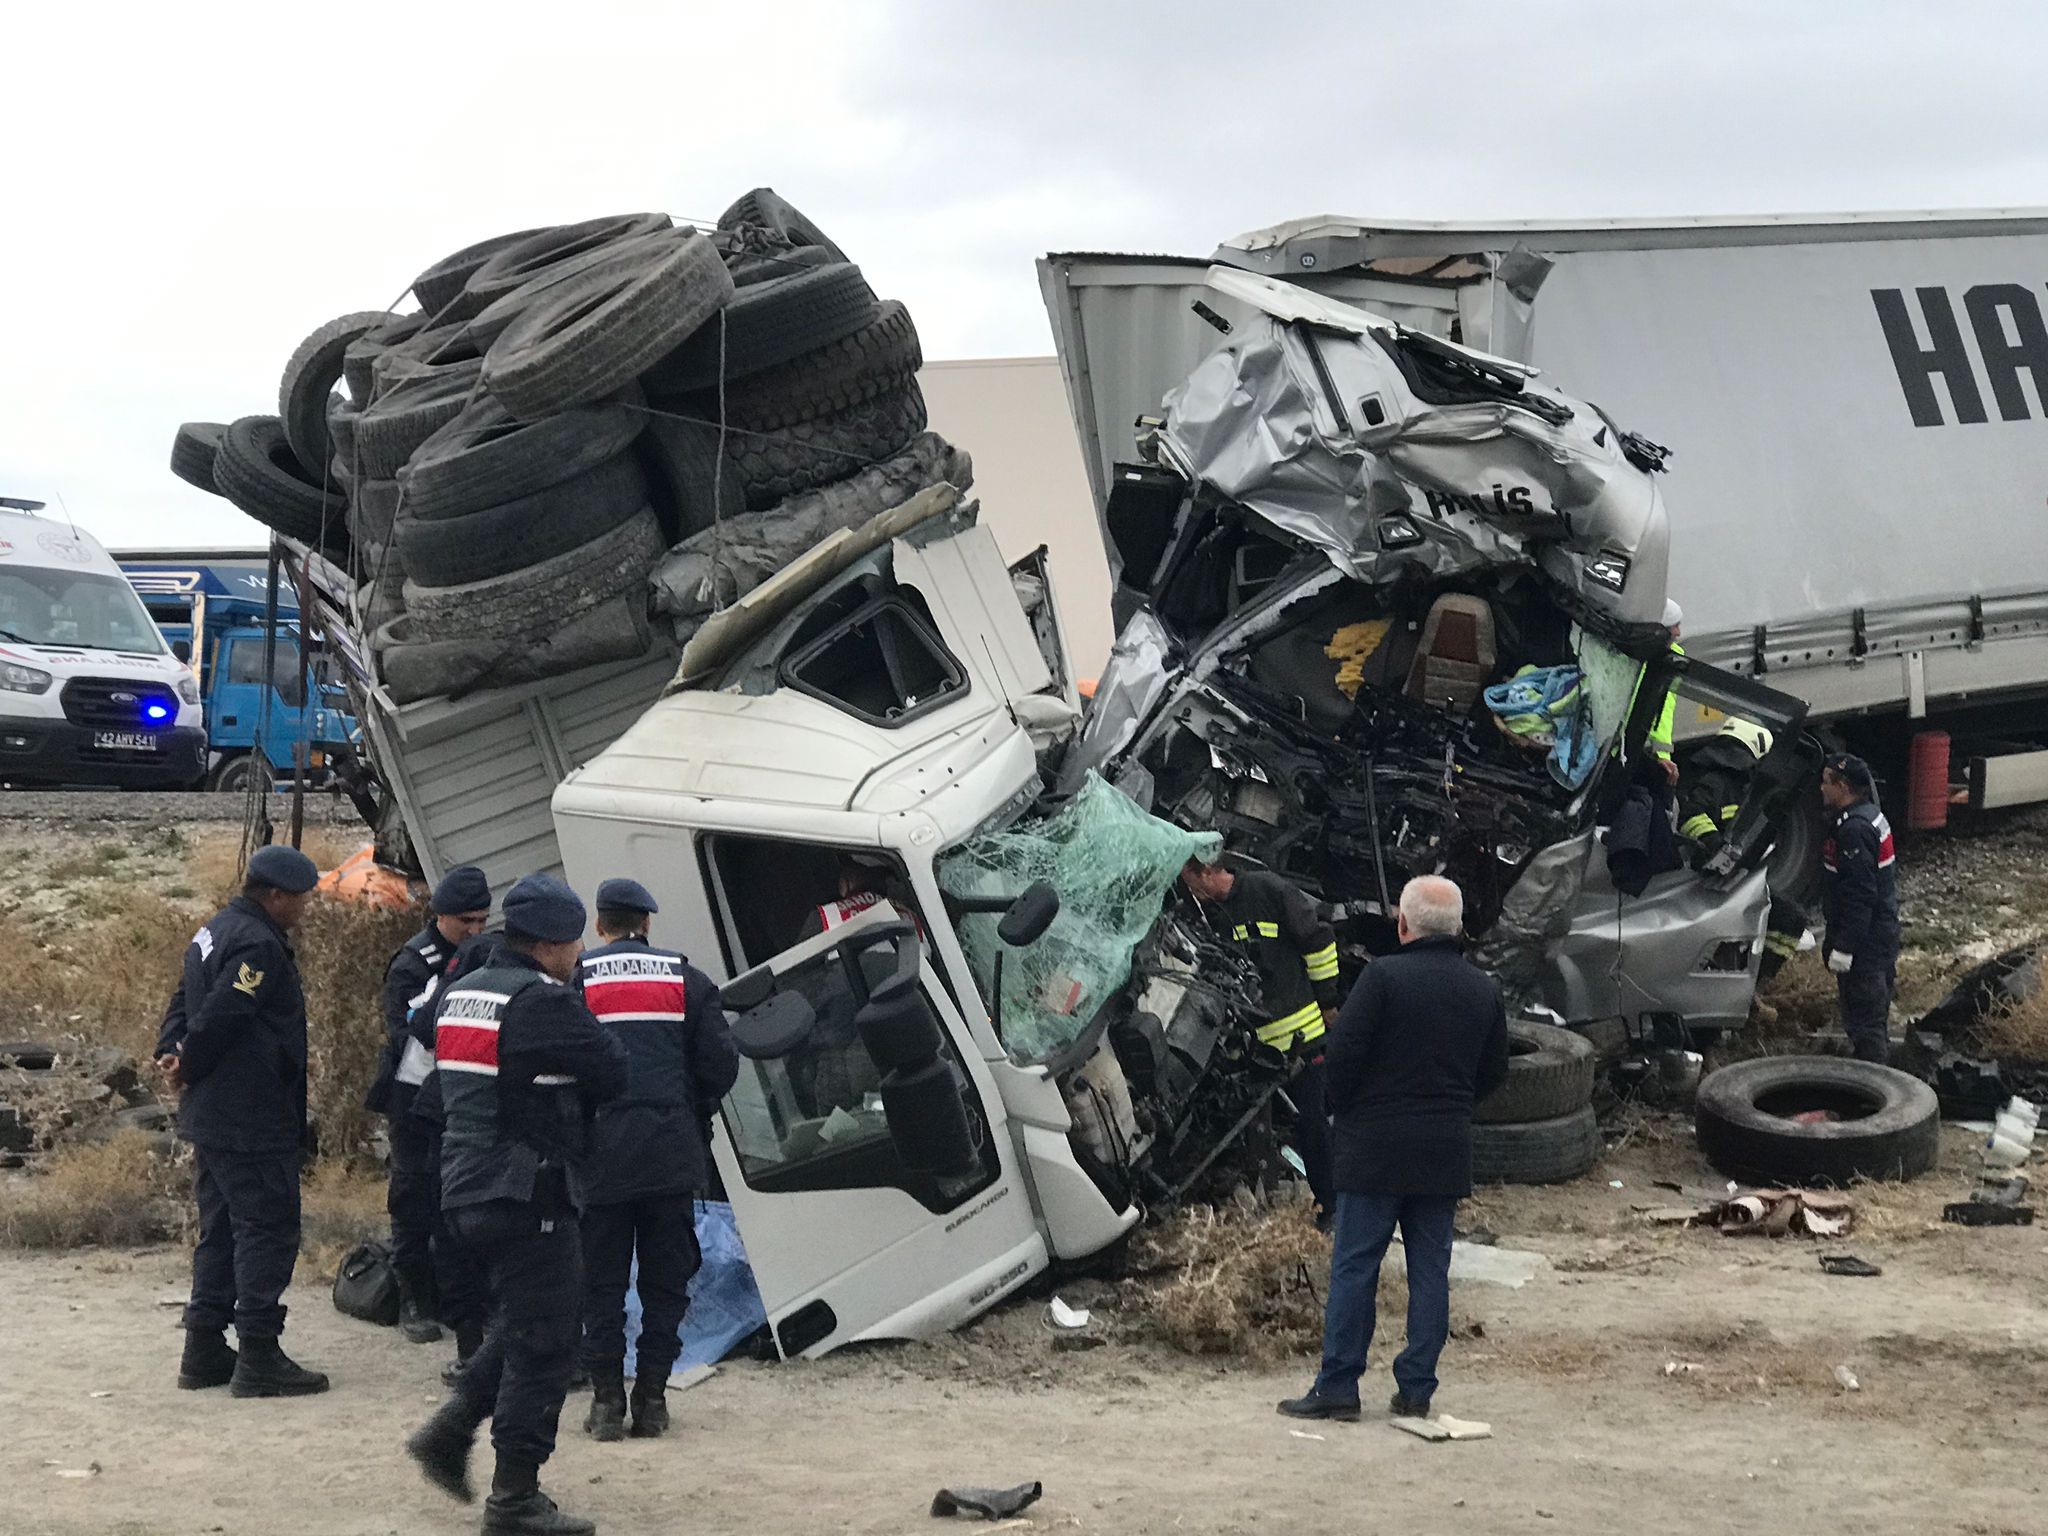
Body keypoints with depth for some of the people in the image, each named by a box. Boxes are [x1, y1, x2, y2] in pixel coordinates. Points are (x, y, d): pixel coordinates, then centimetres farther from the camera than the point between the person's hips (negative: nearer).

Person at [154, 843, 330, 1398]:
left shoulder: (215, 931, 15)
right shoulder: (259, 946, -19)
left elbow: (184, 1004, 17)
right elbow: (217, 1017, -24)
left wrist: (172, 1053, 1)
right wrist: (188, 1068, -9)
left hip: (211, 1118, 10)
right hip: (252, 1121, -10)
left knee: (221, 1229, 16)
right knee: (268, 1232, -5)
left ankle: (204, 1351, 20)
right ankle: (258, 1357, -4)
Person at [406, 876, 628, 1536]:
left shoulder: (460, 993, 13)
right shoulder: (545, 1002, -16)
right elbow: (612, 1072, -13)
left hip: (466, 1190, 9)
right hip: (528, 1195, -9)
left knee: (519, 1326, 24)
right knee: (543, 1344, -2)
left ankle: (449, 1430, 19)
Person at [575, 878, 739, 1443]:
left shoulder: (575, 980, 1)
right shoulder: (686, 978, 8)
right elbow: (721, 1062, 4)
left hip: (600, 1152, -1)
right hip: (672, 1154, 2)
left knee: (602, 1280, 6)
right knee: (665, 1278, 9)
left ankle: (607, 1398, 5)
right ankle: (652, 1396, 8)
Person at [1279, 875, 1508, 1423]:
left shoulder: (1385, 976, -13)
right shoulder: (1483, 989, 6)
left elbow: (1342, 1050, -14)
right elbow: (1495, 1071, 13)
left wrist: (1343, 1109, 2)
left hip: (1376, 1148, -5)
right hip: (1446, 1151, 5)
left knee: (1354, 1266, 0)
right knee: (1430, 1270, 9)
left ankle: (1338, 1386, 2)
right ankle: (1416, 1388, 12)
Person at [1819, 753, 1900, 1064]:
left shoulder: (1854, 829, -21)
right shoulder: (1872, 815, 13)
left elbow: (1860, 895, -25)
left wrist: (1844, 946, -23)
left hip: (1864, 944, -11)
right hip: (1883, 937, 11)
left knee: (1864, 1020, -6)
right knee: (1877, 1018, 19)